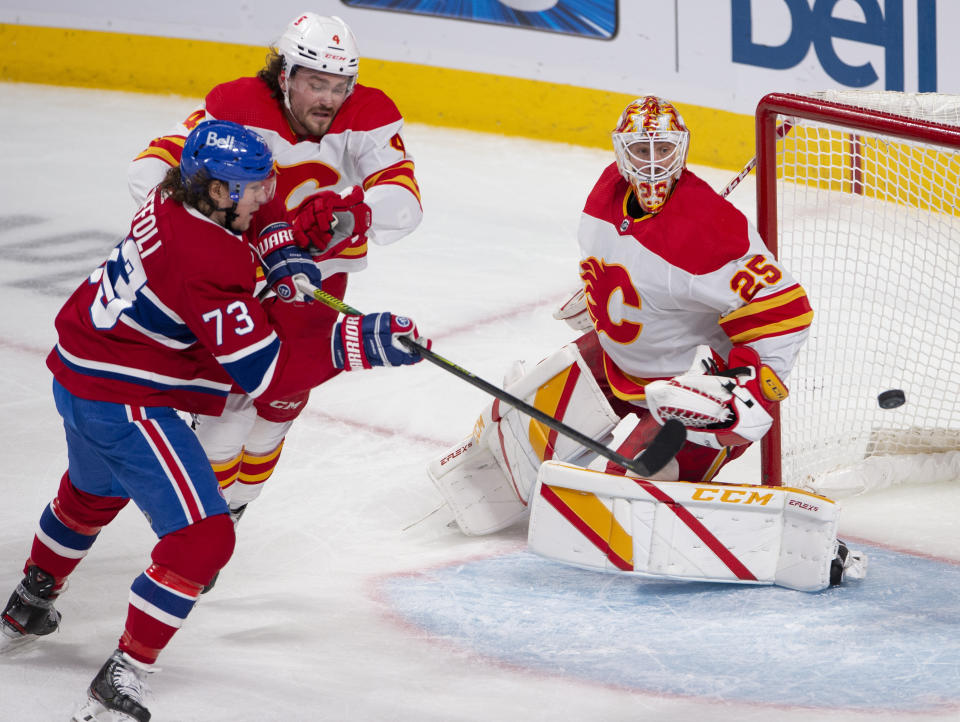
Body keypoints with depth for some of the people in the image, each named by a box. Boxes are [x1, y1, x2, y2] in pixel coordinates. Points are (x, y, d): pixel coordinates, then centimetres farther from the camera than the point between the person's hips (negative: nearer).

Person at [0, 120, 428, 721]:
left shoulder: (172, 203, -4)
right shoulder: (206, 263, -30)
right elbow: (266, 373, -30)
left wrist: (282, 254, 0)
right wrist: (355, 345, -31)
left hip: (80, 375, 10)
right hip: (124, 405, -10)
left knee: (93, 495, 36)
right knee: (203, 536, -12)